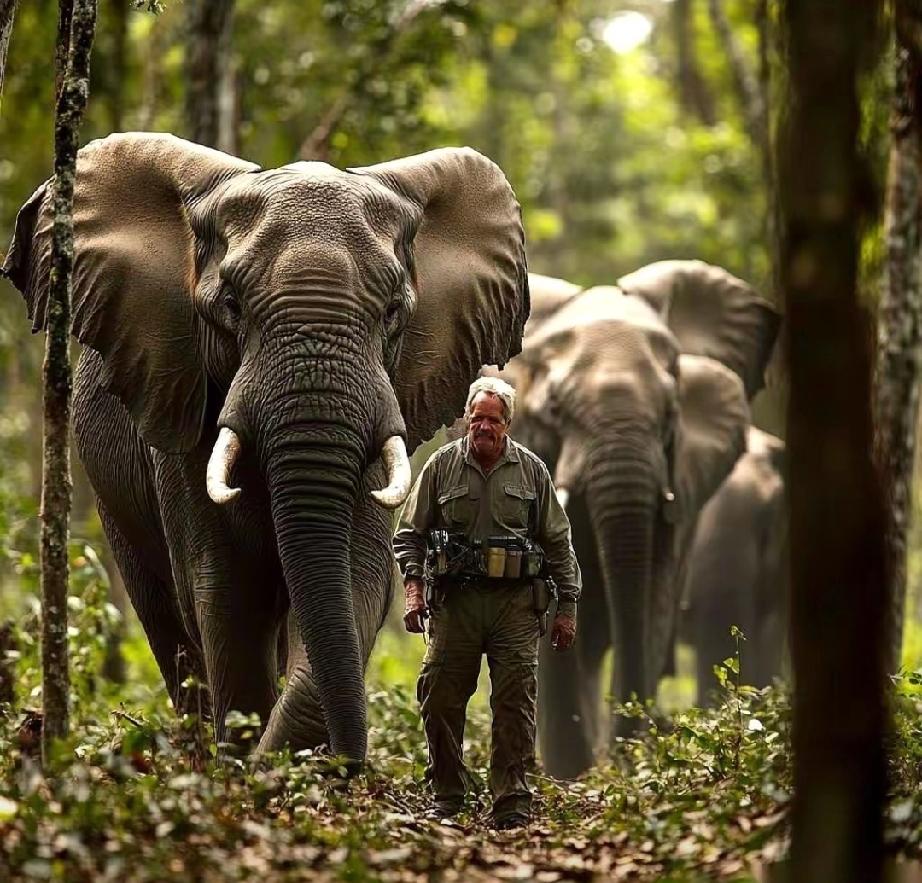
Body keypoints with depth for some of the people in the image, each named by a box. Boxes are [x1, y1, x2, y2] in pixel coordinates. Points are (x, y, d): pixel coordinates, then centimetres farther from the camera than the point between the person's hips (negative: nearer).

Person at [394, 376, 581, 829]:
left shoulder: (532, 471, 8)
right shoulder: (442, 466, 6)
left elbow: (558, 544, 12)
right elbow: (410, 534, 9)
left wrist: (566, 607, 8)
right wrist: (413, 589, -4)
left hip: (515, 603, 0)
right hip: (454, 600, 0)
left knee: (515, 705, -4)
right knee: (440, 699, -1)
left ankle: (512, 804, 0)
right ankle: (447, 796, 12)